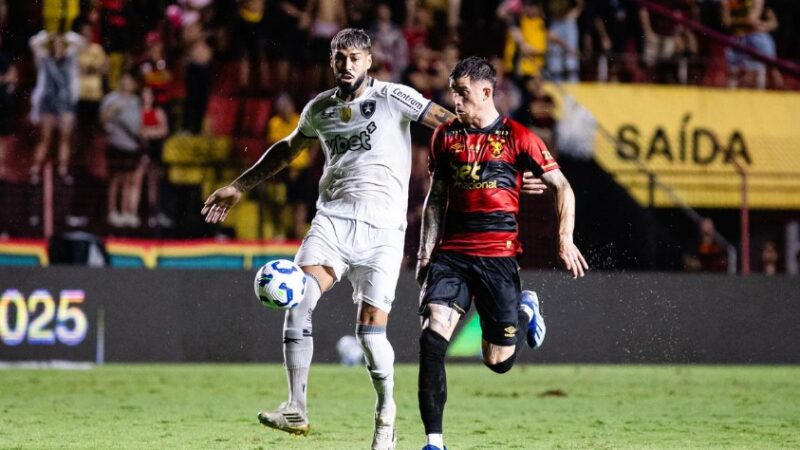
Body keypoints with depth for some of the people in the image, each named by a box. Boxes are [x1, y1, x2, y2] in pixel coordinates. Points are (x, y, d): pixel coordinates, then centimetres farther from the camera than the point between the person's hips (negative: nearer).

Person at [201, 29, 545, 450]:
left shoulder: (393, 98, -2)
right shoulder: (319, 109, 13)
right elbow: (287, 149, 32)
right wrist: (238, 187, 33)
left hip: (382, 227, -3)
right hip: (332, 220, 3)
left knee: (370, 331, -9)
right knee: (298, 300, -21)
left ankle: (385, 411, 16)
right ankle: (296, 409, -19)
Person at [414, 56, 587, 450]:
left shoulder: (516, 137, -2)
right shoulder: (445, 135, 10)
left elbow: (561, 186, 2)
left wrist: (565, 239, -8)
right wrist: (425, 253, 11)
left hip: (498, 254, -3)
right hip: (451, 251, 3)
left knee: (498, 360, 2)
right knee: (432, 336, -18)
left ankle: (526, 310, 36)